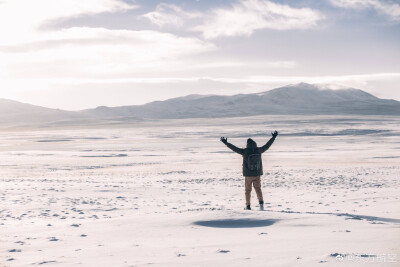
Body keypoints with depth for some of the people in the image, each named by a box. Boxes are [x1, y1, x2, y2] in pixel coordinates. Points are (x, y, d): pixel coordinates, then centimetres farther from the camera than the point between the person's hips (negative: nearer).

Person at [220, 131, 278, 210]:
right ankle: (261, 202, -9)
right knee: (258, 189, 10)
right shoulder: (258, 151, -6)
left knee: (248, 190, 12)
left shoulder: (245, 152, -14)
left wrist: (225, 142, -3)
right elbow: (267, 145, 7)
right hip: (257, 174, 2)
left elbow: (234, 148, -10)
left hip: (248, 175, -2)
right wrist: (273, 137, 19)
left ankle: (248, 206, 13)